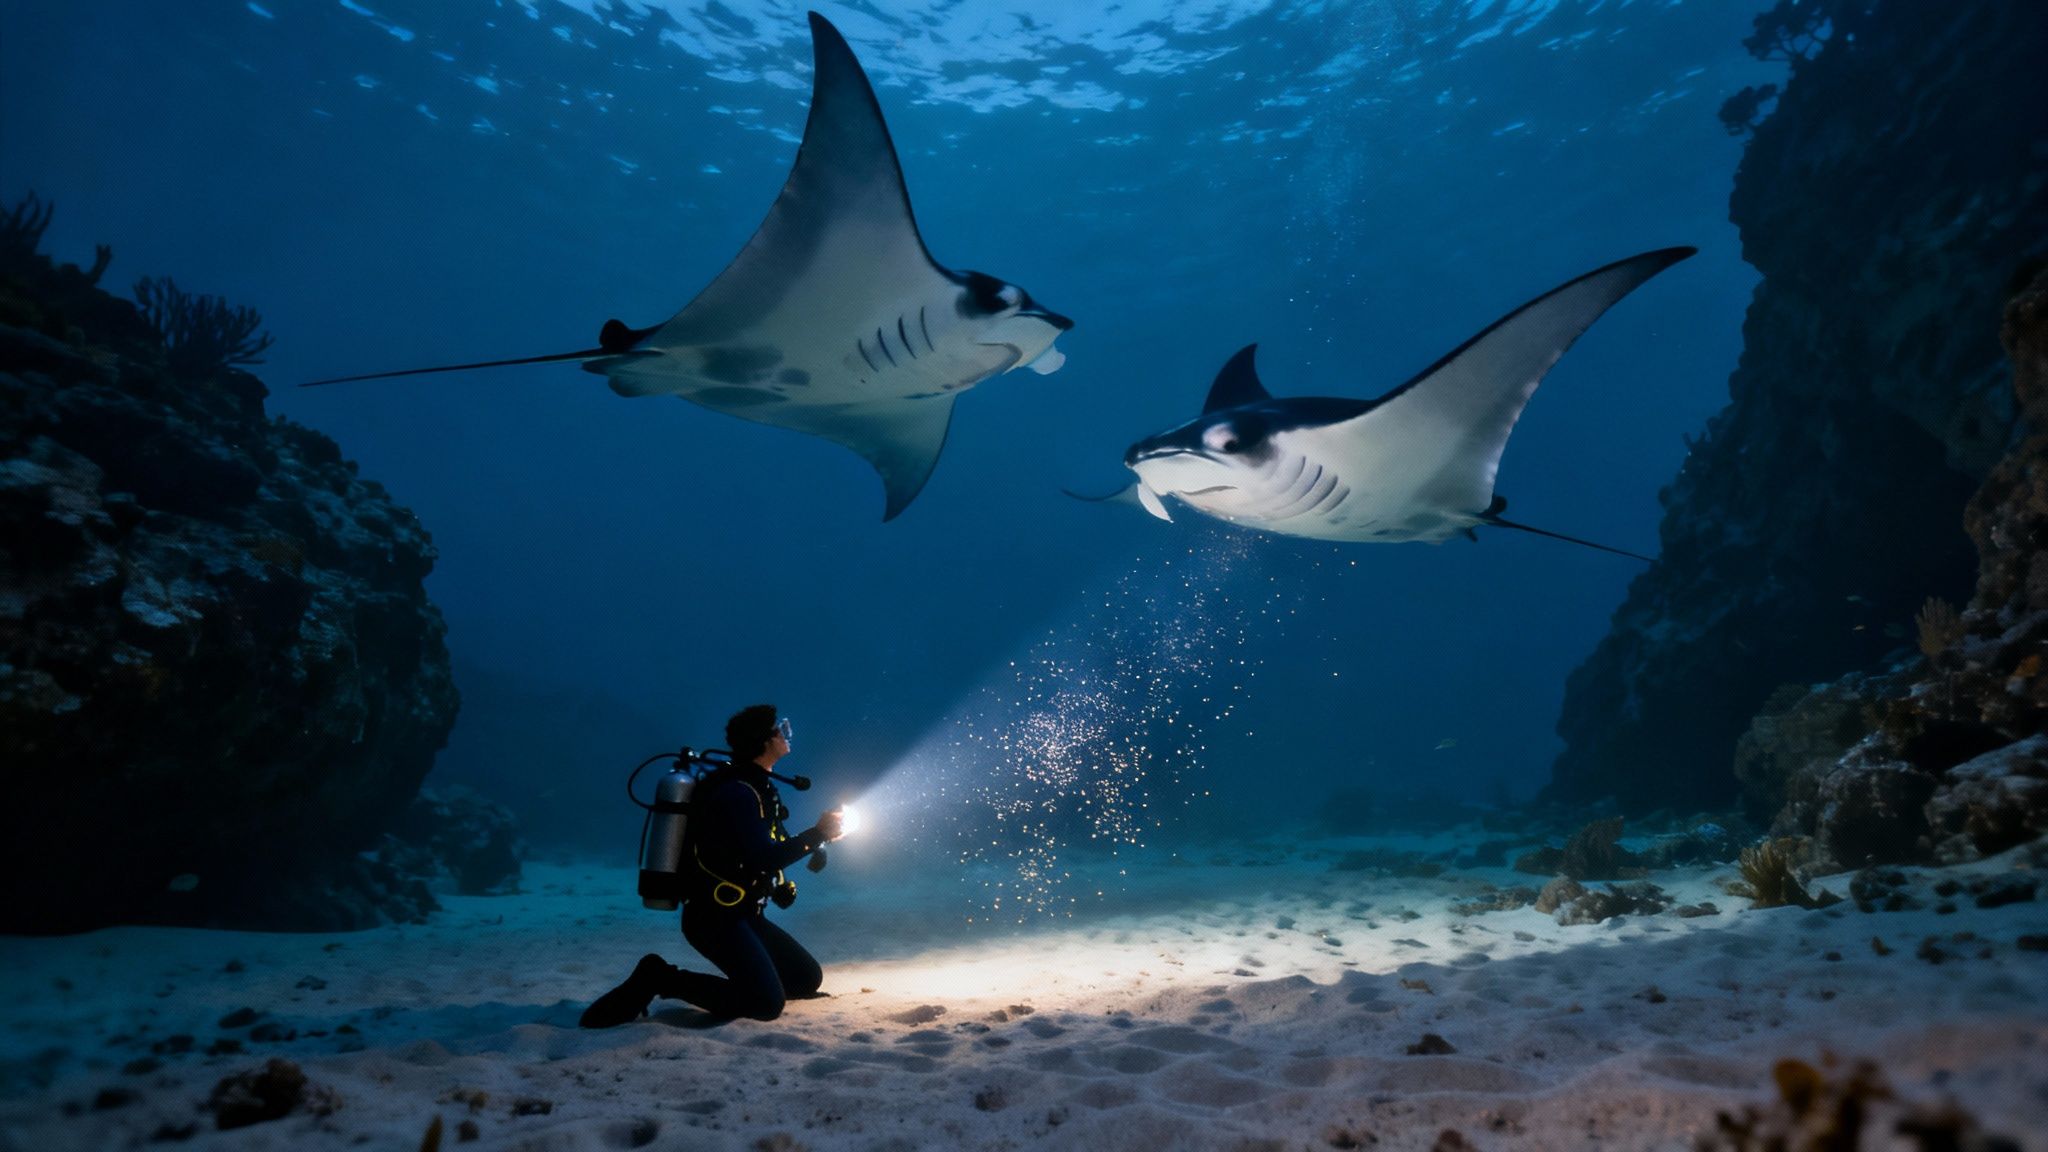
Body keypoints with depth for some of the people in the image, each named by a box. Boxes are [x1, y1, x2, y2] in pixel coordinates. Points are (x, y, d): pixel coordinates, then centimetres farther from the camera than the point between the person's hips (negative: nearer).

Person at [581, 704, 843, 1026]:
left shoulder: (755, 787, 14)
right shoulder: (737, 791, -18)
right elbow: (763, 859, -27)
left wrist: (819, 835, 10)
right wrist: (818, 834, -17)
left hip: (741, 915, 10)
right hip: (716, 917, -10)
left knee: (807, 978, 8)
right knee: (768, 1003, -22)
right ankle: (661, 979, -9)